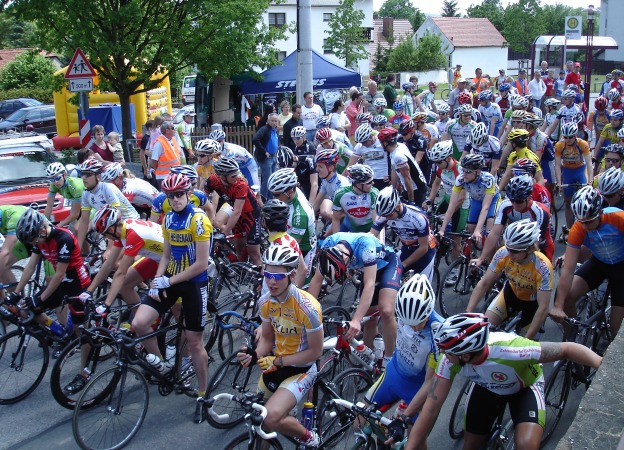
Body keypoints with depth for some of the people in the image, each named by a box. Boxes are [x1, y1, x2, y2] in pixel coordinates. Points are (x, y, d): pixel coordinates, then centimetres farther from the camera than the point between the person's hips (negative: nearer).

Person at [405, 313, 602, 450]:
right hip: (487, 388, 4)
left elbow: (568, 348, -37)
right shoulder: (450, 360, -32)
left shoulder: (509, 350, -44)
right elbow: (432, 407, -27)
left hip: (525, 387, -3)